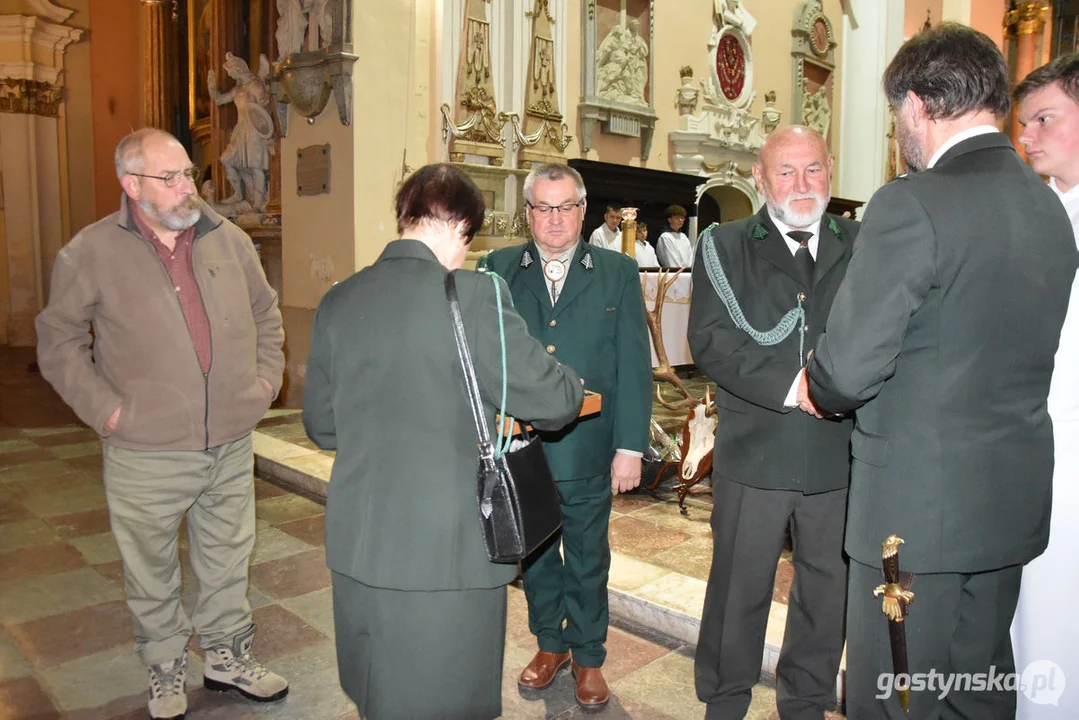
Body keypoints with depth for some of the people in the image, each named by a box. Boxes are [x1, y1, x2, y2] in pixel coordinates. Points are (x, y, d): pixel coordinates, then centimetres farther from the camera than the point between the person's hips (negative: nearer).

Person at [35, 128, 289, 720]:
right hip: (146, 455, -2)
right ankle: (165, 670, 37)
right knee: (151, 570, 14)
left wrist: (265, 378, 7)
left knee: (227, 560, 17)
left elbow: (266, 312, 16)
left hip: (232, 446, 3)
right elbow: (58, 341, 1)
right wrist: (105, 408, -7)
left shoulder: (228, 239, 4)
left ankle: (227, 657, 38)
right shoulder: (91, 252, -6)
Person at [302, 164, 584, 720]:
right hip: (450, 549, -5)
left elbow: (320, 424, 10)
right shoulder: (474, 294, -15)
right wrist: (574, 389, 11)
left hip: (357, 547, 6)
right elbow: (550, 400, -11)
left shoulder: (336, 302, 1)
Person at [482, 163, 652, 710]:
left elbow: (634, 366, -3)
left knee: (587, 560, 15)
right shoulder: (498, 269, 3)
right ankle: (549, 643, 41)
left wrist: (630, 446, -7)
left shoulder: (618, 272, 0)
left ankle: (588, 656, 37)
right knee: (534, 552, 19)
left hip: (587, 450, -1)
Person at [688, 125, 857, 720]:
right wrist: (790, 385, -18)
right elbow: (709, 339, -9)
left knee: (829, 591, 16)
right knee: (739, 588, 12)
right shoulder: (725, 245, 2)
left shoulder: (863, 246, 9)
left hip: (841, 450, 3)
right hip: (754, 452, -2)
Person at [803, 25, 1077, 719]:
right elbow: (1010, 352, 14)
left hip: (917, 504, -8)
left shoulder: (912, 203, -18)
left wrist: (813, 391, 1)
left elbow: (849, 370, -21)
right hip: (1013, 500, 8)